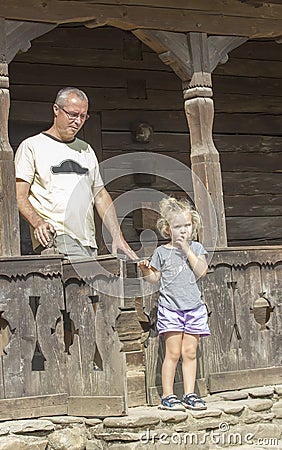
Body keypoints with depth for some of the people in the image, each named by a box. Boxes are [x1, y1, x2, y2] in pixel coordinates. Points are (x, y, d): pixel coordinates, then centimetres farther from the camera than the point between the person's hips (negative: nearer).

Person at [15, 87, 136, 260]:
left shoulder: (86, 150, 24)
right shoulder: (32, 146, 6)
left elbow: (100, 195, 26)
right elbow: (19, 195, -1)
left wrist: (117, 236, 15)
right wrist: (37, 222, -20)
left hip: (88, 243, 6)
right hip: (54, 237, -6)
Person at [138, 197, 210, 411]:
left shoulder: (197, 248, 7)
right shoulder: (162, 251, 5)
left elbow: (201, 271, -8)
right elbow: (155, 277, 7)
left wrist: (186, 249, -9)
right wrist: (146, 270, -13)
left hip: (194, 307, 2)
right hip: (170, 307, -2)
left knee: (190, 352, 4)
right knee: (173, 352, -5)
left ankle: (190, 394, 11)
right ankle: (167, 396, 0)